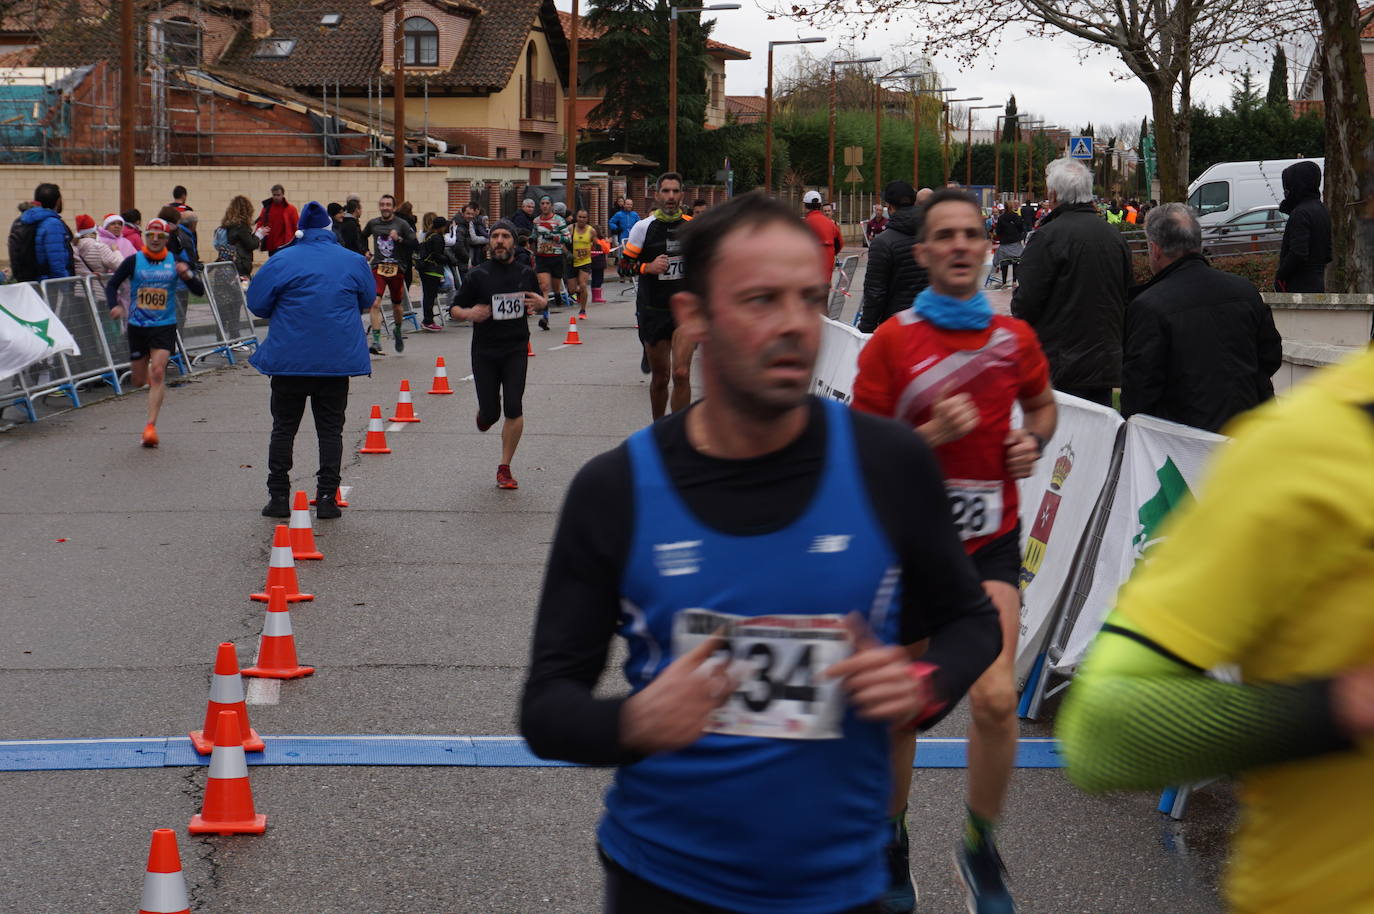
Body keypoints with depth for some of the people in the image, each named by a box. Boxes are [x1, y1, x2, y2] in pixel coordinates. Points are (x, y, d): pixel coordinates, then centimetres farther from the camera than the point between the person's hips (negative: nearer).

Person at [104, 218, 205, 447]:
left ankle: (151, 426, -15)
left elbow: (199, 291, -2)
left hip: (164, 326, -1)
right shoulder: (133, 261, -1)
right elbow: (112, 284, 6)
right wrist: (114, 305, -13)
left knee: (158, 372, -18)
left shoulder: (175, 262, 0)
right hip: (137, 325, 1)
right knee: (139, 381, 8)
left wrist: (188, 275, -23)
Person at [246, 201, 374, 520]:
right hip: (337, 359, 1)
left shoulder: (282, 261, -5)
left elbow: (257, 305, -2)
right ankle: (327, 498, 4)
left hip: (290, 359, -1)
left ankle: (279, 497, 9)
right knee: (330, 429, 8)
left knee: (284, 428, 9)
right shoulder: (354, 261, 2)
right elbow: (366, 303, 15)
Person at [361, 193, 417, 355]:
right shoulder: (372, 224, 6)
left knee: (397, 305, 13)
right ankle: (376, 341, -16)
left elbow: (415, 244, -8)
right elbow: (362, 237, 27)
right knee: (375, 304, -16)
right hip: (378, 267, 1)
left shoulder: (401, 224, -2)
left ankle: (397, 330, 43)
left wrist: (399, 239, -20)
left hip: (397, 268, -1)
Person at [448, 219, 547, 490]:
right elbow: (454, 309, 3)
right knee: (489, 413, 1)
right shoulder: (478, 275, -2)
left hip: (516, 349, 1)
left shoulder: (526, 274, 5)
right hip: (484, 351, -1)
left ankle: (504, 468, 2)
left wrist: (541, 303, -3)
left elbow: (538, 301, 22)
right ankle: (483, 417, 41)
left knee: (514, 409, -11)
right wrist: (469, 313, -20)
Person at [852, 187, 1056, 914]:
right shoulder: (891, 341, -6)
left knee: (995, 698, -13)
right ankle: (892, 842, 32)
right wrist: (932, 433, -21)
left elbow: (1043, 405, 22)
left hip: (989, 541, 1)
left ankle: (980, 847, 11)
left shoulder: (1014, 338, 3)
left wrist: (1032, 441, 1)